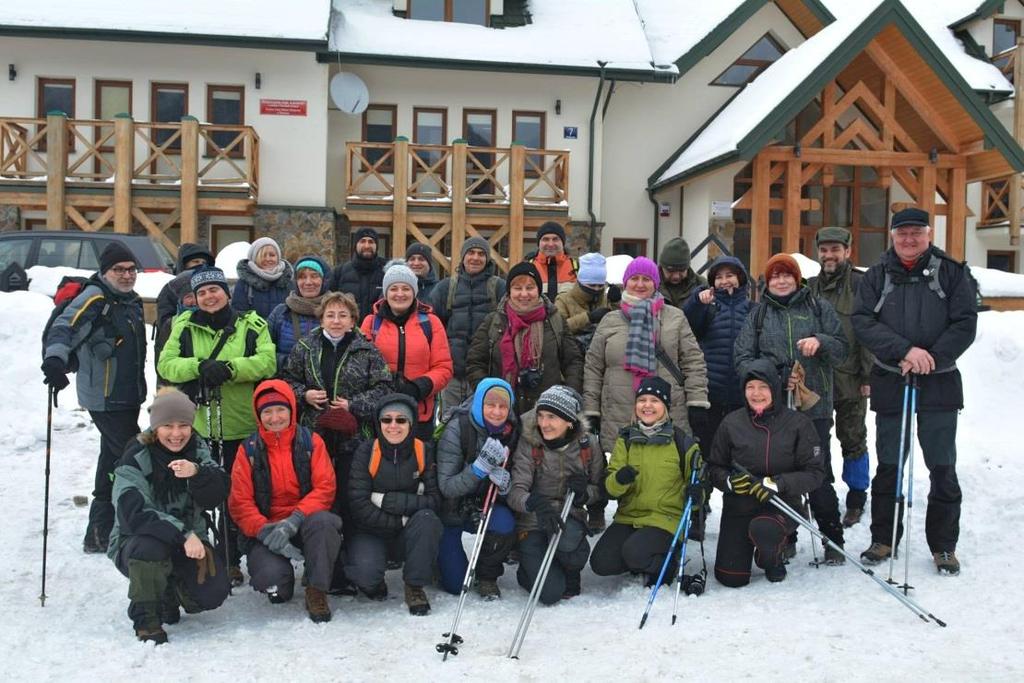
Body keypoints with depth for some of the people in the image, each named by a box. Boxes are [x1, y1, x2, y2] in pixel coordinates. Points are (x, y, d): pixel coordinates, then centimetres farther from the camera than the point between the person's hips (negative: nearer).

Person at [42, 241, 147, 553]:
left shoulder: (131, 301, 12)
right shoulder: (94, 298, -15)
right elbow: (65, 328, -31)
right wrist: (55, 359, -50)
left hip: (127, 396, 9)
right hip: (104, 397, -9)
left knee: (114, 459, 17)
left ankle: (101, 533, 31)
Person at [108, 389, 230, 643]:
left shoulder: (197, 449, -1)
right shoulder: (136, 457, -14)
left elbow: (215, 497, -13)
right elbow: (132, 512, -27)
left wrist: (197, 474, -34)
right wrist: (182, 534, -35)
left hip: (188, 541, 4)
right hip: (135, 543, -3)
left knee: (214, 591, -18)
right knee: (150, 548, -37)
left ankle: (170, 593, 16)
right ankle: (146, 618, -12)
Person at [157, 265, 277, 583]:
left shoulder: (251, 325, 1)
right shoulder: (185, 326, 7)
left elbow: (267, 362, -11)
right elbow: (166, 364, -2)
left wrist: (229, 368, -24)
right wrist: (200, 367, -20)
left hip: (244, 428, -1)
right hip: (197, 426, 1)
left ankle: (231, 560, 21)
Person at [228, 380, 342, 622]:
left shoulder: (311, 441, 1)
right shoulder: (249, 450, 1)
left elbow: (325, 488, -8)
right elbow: (240, 502, -3)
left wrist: (294, 520, -24)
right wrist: (266, 532, -22)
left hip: (305, 523, 0)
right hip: (265, 529, 0)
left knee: (323, 520, -35)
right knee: (272, 576, -30)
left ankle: (316, 591, -13)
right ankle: (279, 588, 11)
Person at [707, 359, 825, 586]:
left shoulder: (798, 423, -8)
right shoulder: (732, 423, -2)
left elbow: (815, 474, -9)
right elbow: (714, 467, 5)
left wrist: (777, 484, -25)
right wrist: (730, 481, -18)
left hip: (781, 505, -2)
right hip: (739, 505, 2)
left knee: (763, 530, -36)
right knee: (731, 578, -6)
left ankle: (773, 557, 3)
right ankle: (741, 545, 30)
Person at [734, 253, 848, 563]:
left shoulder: (818, 307, 10)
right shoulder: (758, 315, 12)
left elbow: (841, 348, 6)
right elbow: (742, 357, 4)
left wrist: (820, 342, -16)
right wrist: (773, 379, -11)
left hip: (814, 405, -1)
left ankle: (832, 540, 10)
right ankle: (786, 537, 18)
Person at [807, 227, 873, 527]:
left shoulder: (861, 285, -4)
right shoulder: (811, 287, 11)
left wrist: (867, 376, -12)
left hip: (850, 379, -4)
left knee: (853, 440, 7)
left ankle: (856, 500, 19)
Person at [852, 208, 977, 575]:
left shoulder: (952, 272, 1)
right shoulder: (876, 277, 4)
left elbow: (965, 324, -5)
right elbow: (863, 323, -7)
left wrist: (932, 357, -17)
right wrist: (905, 350, -19)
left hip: (940, 385, -1)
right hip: (890, 384, 1)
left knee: (943, 468, 4)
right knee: (888, 466, 10)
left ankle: (944, 545, 17)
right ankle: (883, 538, 22)